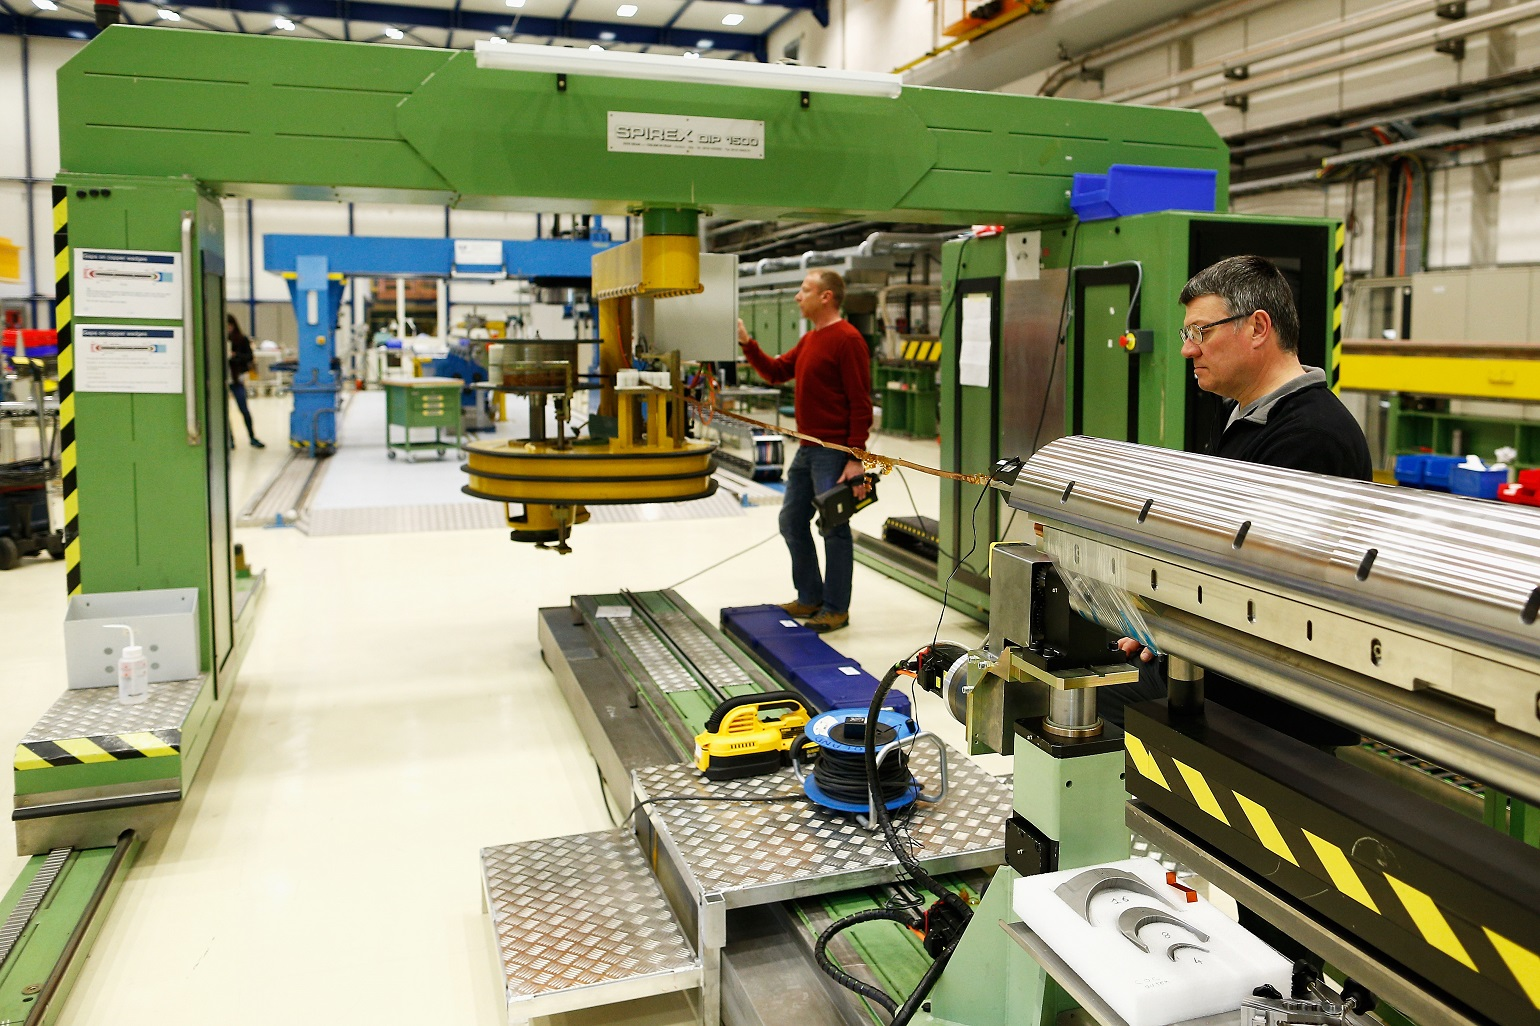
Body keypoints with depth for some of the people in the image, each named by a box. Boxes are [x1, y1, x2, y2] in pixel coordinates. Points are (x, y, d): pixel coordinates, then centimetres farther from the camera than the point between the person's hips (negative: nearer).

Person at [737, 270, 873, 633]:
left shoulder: (847, 340, -14)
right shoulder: (809, 340, 15)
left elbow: (861, 403, -18)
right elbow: (776, 372, 19)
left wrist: (855, 458, -21)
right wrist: (747, 343, 7)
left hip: (834, 454, -10)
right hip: (807, 450, 10)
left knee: (834, 528, -1)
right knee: (792, 522, 15)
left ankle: (836, 608, 11)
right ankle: (810, 598, 27)